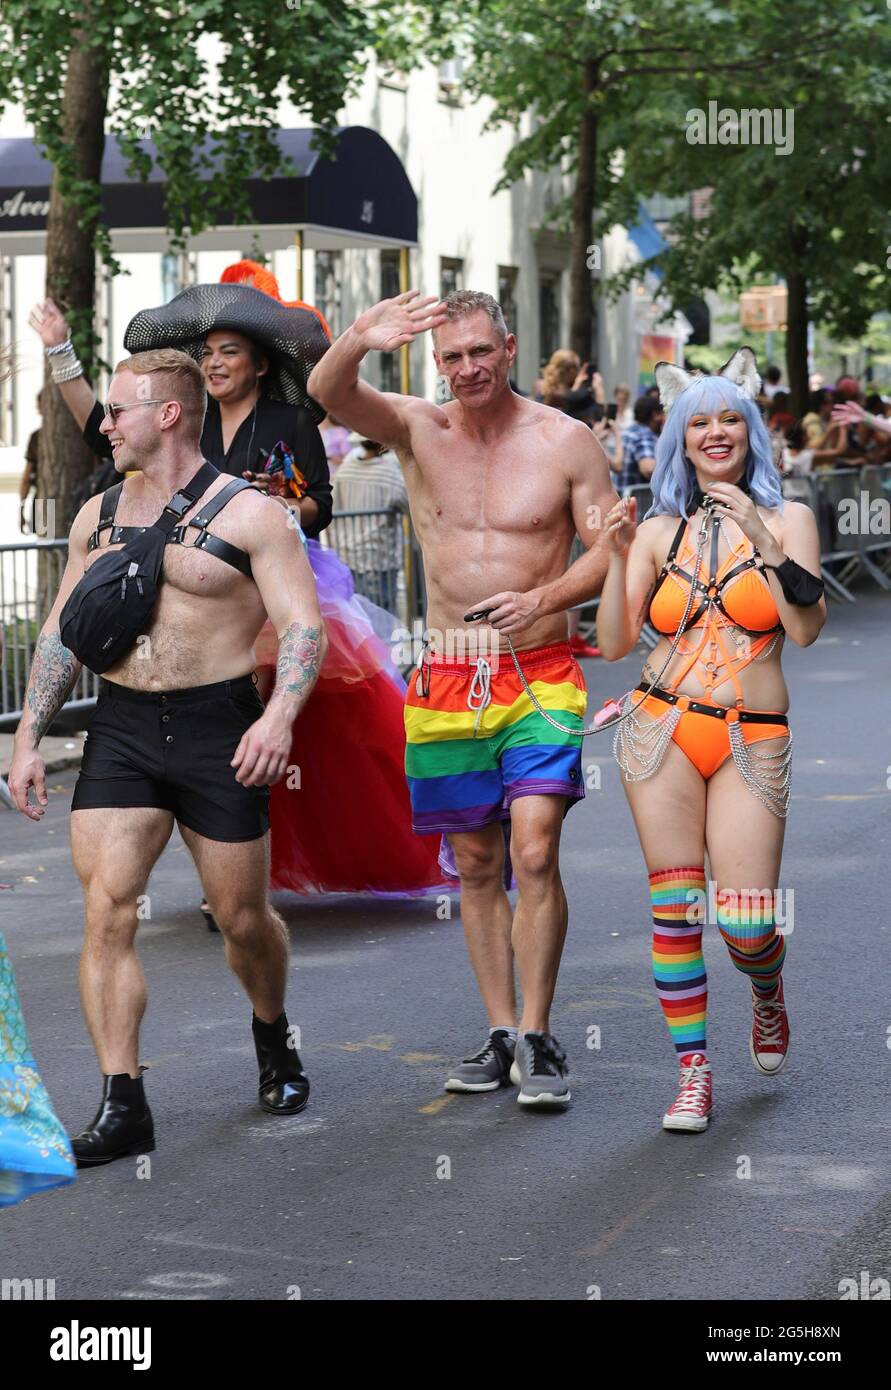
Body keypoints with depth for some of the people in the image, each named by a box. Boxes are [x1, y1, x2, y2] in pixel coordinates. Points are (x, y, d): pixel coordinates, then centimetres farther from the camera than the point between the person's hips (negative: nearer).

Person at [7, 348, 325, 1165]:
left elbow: (304, 628, -10)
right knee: (106, 910, -9)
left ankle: (274, 1037, 38)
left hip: (217, 729, -4)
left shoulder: (247, 514, -4)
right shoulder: (99, 516, 12)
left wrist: (280, 715, -27)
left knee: (242, 916, 7)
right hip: (121, 730, 4)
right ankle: (123, 1107, -6)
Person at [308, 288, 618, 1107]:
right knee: (476, 864, 8)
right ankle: (501, 1036, 17)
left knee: (535, 851, -15)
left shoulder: (566, 442, -2)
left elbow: (609, 550, 0)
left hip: (539, 677, -3)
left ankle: (537, 1041, -7)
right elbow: (328, 393, -16)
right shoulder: (416, 429, 2)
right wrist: (360, 342, -39)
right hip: (447, 677, 3)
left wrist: (542, 597, -19)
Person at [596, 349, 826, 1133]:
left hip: (751, 743, -1)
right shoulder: (661, 530, 8)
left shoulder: (787, 520, 3)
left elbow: (806, 629, -11)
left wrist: (760, 536, -17)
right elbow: (615, 643, 5)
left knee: (747, 924, -6)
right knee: (675, 909, -2)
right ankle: (694, 1075, 10)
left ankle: (768, 996, 29)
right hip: (662, 731, 2)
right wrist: (620, 557, -7)